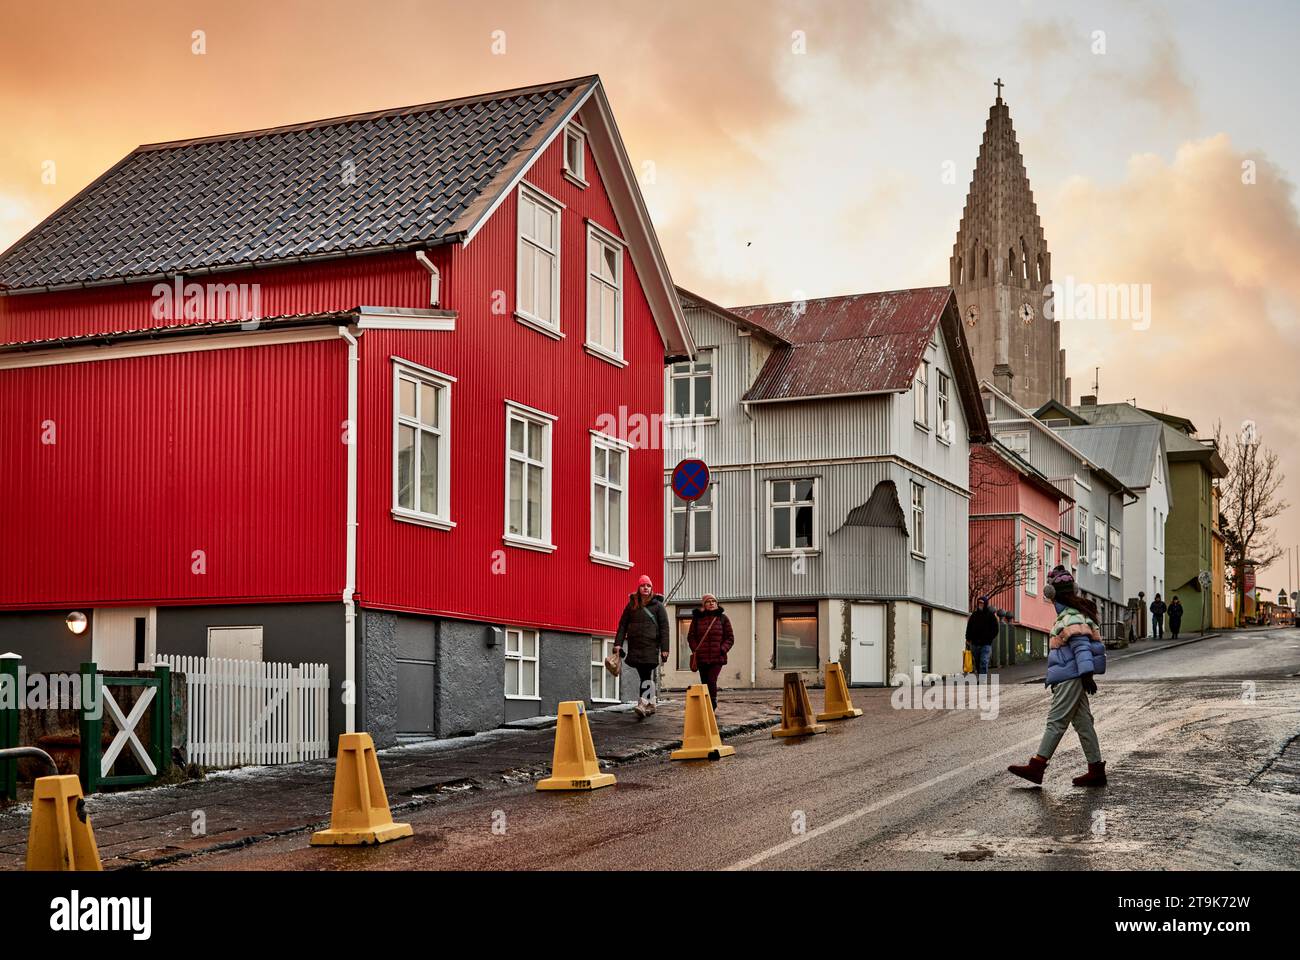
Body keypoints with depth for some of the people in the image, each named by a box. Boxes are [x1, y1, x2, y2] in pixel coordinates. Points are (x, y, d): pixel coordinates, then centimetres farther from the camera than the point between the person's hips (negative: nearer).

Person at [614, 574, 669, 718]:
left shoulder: (657, 605, 3)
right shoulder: (631, 605, 11)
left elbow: (664, 628, 0)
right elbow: (622, 625, 10)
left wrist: (664, 648, -7)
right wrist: (618, 643, -1)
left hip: (651, 646, -4)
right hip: (635, 646, 4)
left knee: (647, 675, -12)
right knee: (644, 676, 9)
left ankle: (643, 704, -21)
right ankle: (652, 702, 20)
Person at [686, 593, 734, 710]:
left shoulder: (723, 618, 5)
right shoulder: (697, 618, 7)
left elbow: (730, 638, 7)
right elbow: (691, 636, 11)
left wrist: (723, 649, -7)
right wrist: (695, 650, -3)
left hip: (717, 657, -2)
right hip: (702, 658, 2)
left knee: (712, 681, -15)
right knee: (704, 683, 5)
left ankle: (712, 707, -8)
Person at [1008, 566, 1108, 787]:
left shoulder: (1072, 617, -14)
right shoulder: (1067, 614, 18)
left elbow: (1082, 646, -21)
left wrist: (1087, 674, -26)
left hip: (1070, 679, -11)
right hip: (1071, 678, 11)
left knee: (1056, 721, -9)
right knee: (1083, 722, 10)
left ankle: (1036, 766, -8)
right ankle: (1096, 770, 11)